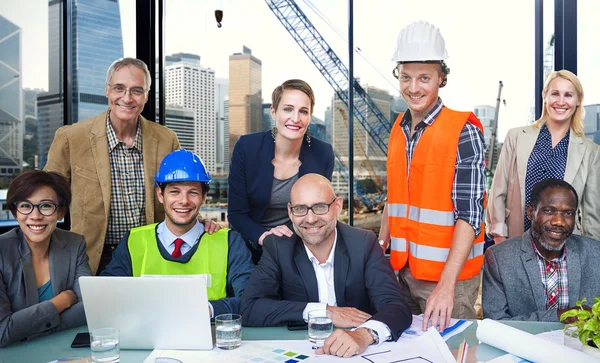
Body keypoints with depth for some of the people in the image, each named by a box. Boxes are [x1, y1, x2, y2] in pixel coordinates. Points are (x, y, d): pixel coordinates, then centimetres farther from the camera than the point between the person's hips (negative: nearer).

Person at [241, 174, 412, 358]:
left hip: (355, 351, 0)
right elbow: (249, 309, -14)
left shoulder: (363, 243, -8)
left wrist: (364, 334, -36)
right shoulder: (277, 247, -7)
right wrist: (321, 311, -19)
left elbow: (397, 306, -16)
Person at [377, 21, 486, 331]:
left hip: (449, 272, -6)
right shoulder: (399, 128, 5)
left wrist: (446, 285, -25)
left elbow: (469, 213, -18)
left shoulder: (464, 131, -13)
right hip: (405, 270, 6)